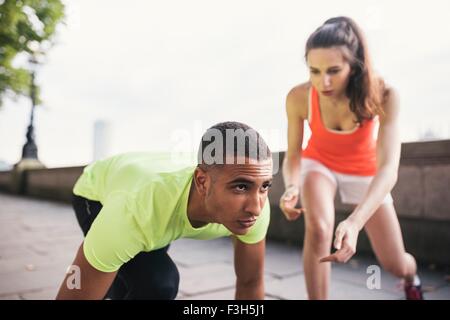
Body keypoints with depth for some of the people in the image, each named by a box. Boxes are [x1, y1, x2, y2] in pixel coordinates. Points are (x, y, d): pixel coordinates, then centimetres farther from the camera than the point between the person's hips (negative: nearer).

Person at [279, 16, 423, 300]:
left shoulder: (383, 96, -33)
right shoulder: (298, 98, -28)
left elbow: (389, 168, -40)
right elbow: (293, 155, -17)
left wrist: (355, 222, -56)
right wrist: (292, 186, -41)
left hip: (365, 172, 0)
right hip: (319, 164, 0)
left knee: (395, 264, 5)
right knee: (318, 228, -34)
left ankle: (412, 275, 45)